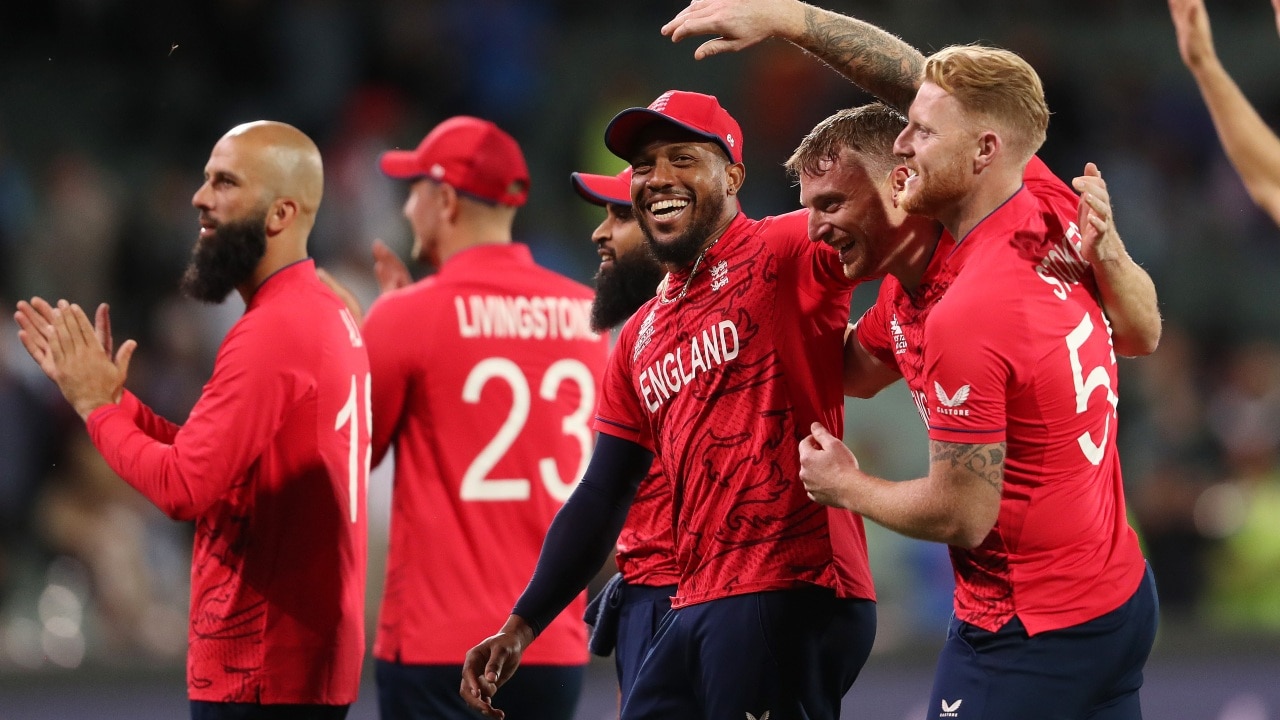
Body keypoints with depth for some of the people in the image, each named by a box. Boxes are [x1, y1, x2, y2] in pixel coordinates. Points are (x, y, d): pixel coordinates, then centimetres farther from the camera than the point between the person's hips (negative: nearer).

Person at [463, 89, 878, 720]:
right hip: (698, 610, 8)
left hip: (792, 596, -8)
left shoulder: (780, 254, -2)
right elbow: (601, 499, 22)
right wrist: (522, 625, 18)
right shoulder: (640, 337, 20)